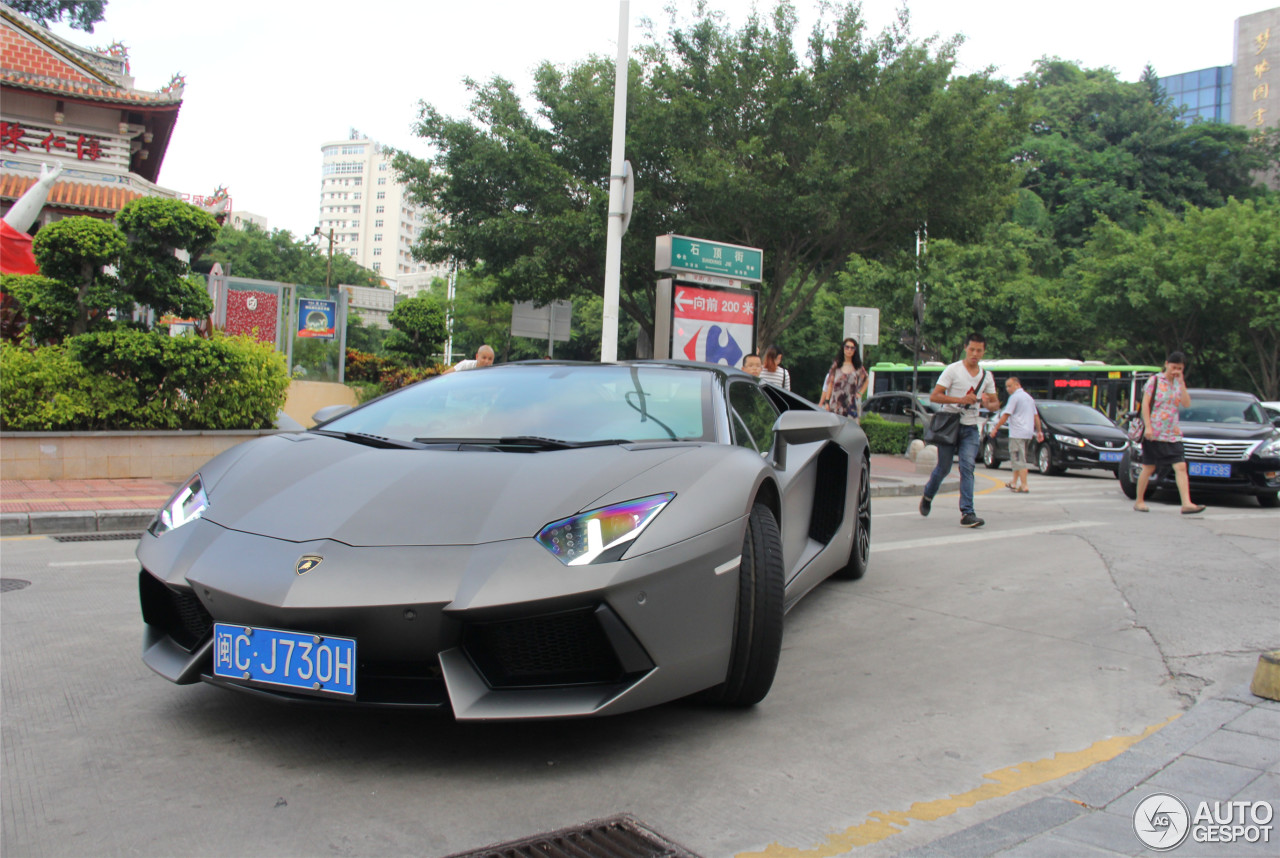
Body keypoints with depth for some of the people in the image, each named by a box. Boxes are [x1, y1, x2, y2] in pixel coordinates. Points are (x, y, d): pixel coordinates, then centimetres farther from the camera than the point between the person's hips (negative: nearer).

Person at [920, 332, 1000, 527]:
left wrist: (989, 404, -11)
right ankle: (927, 496, 34)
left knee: (967, 467, -11)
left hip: (970, 427, 3)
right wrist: (960, 399, -23)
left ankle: (967, 513, -15)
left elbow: (996, 403, 14)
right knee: (943, 467, 5)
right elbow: (934, 396, -12)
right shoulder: (953, 370, -5)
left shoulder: (986, 376, 9)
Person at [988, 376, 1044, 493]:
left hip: (1017, 433, -9)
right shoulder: (1029, 397, 19)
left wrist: (995, 428, -8)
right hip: (1028, 433, 9)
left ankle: (1024, 486, -13)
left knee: (1019, 460, -9)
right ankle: (1014, 482, 23)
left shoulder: (1015, 397, -9)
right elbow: (1036, 416, 21)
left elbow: (1006, 415, -13)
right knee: (1018, 458, 18)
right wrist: (1039, 431, 24)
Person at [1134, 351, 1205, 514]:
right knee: (1149, 468, 4)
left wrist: (1181, 383, -7)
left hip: (1173, 433, 4)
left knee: (1181, 467, -9)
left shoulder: (1179, 384, 12)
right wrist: (1148, 426, -15)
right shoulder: (1154, 380, -2)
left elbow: (1187, 404, -1)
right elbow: (1145, 404, -7)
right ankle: (1140, 501, 18)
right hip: (1154, 432, -4)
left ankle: (1187, 504, -16)